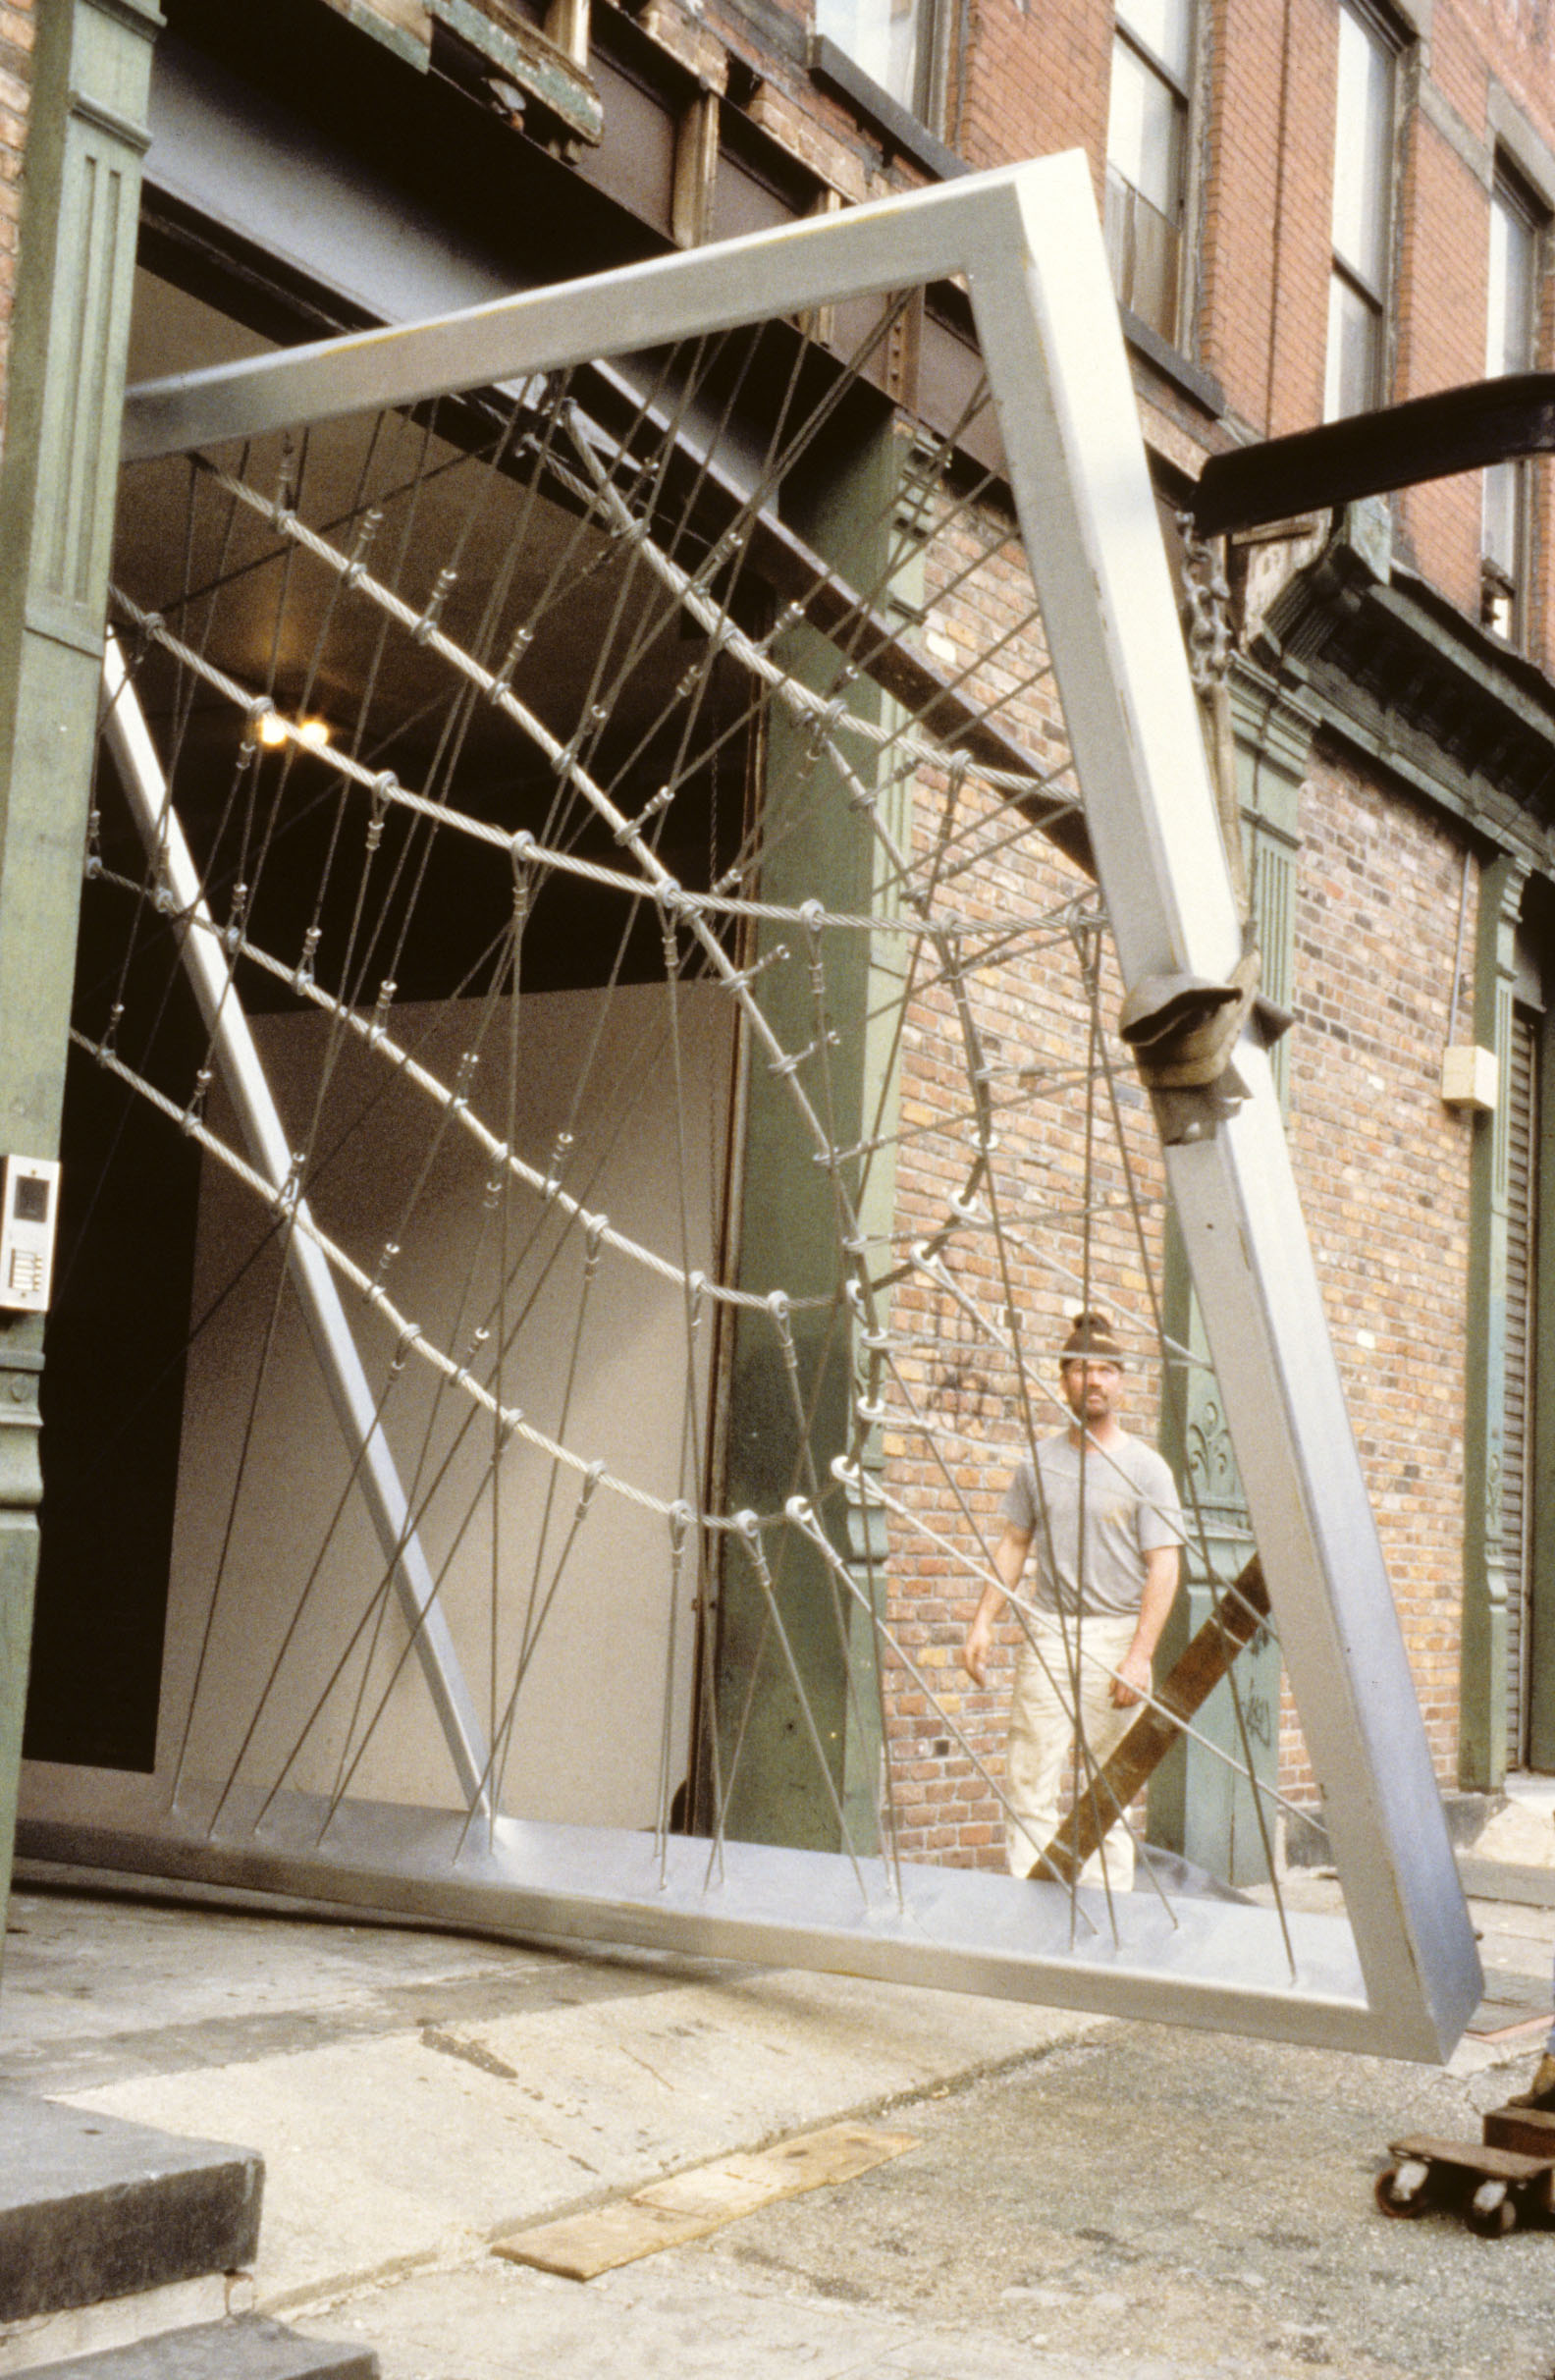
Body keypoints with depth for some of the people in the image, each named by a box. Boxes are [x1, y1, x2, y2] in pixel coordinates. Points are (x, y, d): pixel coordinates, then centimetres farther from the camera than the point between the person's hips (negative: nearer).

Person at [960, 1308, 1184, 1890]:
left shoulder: (1145, 1469, -1)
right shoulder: (1039, 1461, 10)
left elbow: (1163, 1567, -5)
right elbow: (1014, 1543, 17)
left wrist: (1140, 1655, -13)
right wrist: (984, 1621, 8)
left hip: (1115, 1636, -3)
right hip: (1047, 1630, 3)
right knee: (1029, 1782, -4)